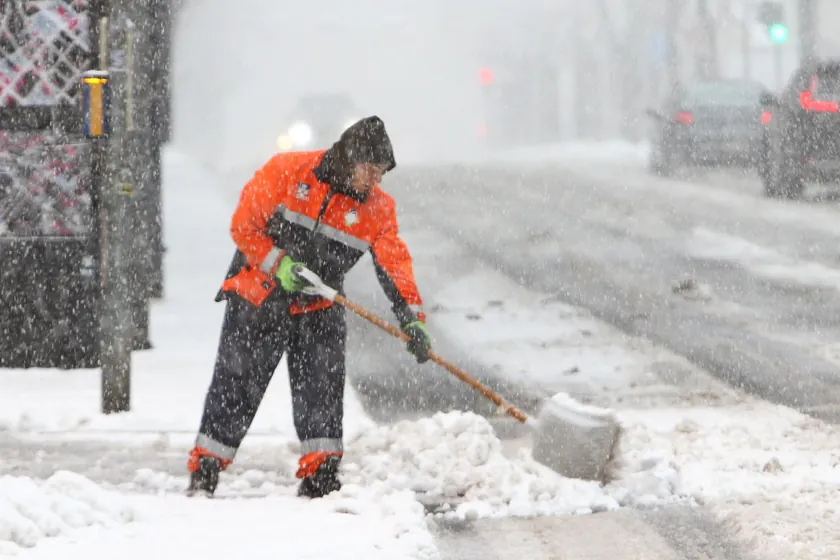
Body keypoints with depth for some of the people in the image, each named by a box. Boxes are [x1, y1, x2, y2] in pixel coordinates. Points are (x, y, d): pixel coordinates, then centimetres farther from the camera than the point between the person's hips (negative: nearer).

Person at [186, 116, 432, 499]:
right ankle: (203, 472, 9)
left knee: (322, 388, -8)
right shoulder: (288, 171, -13)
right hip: (257, 300, -3)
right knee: (235, 386, 1)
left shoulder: (378, 208, -3)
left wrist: (411, 318, -22)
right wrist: (278, 264, -20)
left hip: (318, 309, 3)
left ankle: (320, 476, -1)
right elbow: (244, 224, -10)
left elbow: (394, 264, -9)